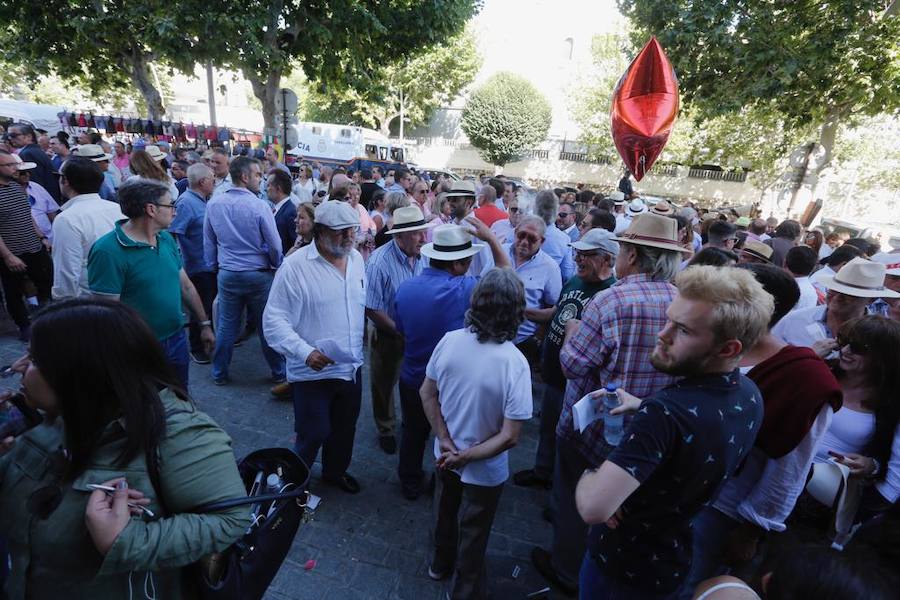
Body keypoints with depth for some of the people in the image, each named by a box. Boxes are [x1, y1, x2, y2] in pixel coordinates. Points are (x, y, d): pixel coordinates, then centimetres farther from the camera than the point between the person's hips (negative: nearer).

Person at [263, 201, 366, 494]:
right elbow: (274, 320, -18)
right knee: (313, 434, 9)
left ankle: (336, 471, 48)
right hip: (313, 371, -6)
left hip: (351, 366, 6)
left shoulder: (356, 258, 1)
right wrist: (305, 351, -29)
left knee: (345, 429, 22)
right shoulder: (295, 266, -18)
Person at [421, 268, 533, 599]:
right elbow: (509, 436, -28)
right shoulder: (514, 363, -30)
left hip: (444, 456, 4)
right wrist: (465, 457, -17)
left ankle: (441, 563, 58)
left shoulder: (450, 341, -18)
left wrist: (446, 443, -8)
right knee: (472, 533, 23)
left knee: (446, 512, 32)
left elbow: (426, 394, -8)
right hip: (484, 470, -4)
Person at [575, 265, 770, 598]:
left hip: (623, 566, -7)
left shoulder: (666, 411, -39)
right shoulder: (750, 394, -11)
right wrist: (644, 408, 2)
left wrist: (588, 476, -25)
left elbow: (594, 507, -45)